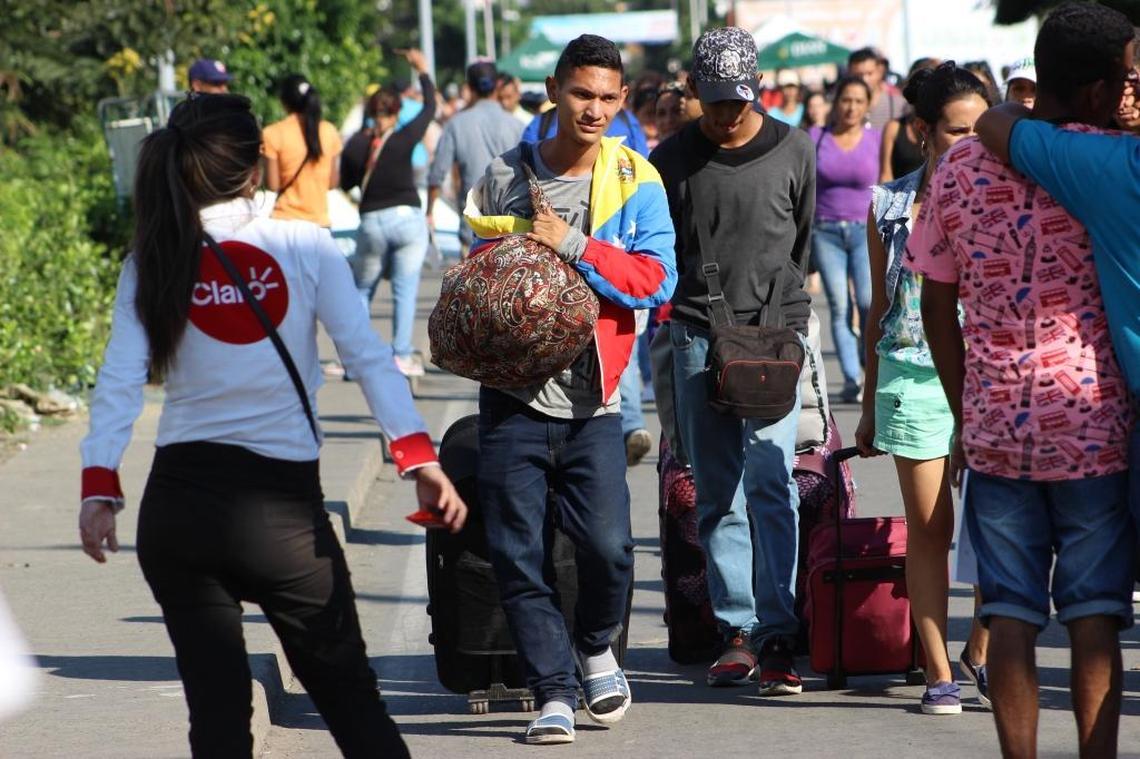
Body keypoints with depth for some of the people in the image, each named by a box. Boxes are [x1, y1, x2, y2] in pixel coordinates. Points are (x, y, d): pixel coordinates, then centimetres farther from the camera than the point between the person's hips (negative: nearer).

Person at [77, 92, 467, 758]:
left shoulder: (153, 265, 2)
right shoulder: (305, 247, -3)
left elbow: (120, 383, -7)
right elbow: (368, 355, -10)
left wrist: (100, 485, -9)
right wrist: (421, 458, -13)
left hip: (178, 504, 2)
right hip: (282, 504, -2)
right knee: (349, 694, 10)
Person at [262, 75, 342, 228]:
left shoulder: (273, 134, -8)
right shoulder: (329, 132, 3)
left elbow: (272, 185, -7)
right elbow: (333, 182, 7)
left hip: (286, 220, -3)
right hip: (320, 220, 3)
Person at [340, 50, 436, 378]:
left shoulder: (355, 145, -4)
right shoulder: (403, 140, -10)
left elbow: (345, 182, 9)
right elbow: (430, 107, 5)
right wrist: (423, 71, 17)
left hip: (372, 222, 2)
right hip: (408, 218, -2)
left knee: (362, 290, 15)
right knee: (405, 291, 1)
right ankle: (402, 356, -1)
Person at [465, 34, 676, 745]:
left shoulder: (636, 182, 1)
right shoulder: (506, 176, 7)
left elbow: (656, 280, -10)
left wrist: (573, 243, -19)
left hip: (592, 402, -2)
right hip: (513, 395, 2)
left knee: (608, 546, -10)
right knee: (519, 554, -3)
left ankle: (594, 647, 19)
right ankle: (554, 692, 7)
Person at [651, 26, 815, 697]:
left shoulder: (792, 151, 6)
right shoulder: (673, 159, 7)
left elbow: (802, 241, 14)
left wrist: (777, 313, 9)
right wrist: (680, 307, 3)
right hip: (697, 337, 2)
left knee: (770, 482, -12)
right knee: (717, 492, 4)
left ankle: (778, 635, -14)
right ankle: (737, 631, 8)